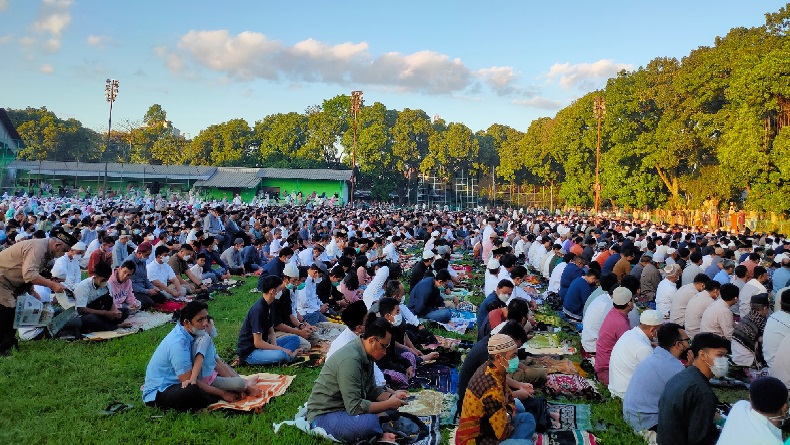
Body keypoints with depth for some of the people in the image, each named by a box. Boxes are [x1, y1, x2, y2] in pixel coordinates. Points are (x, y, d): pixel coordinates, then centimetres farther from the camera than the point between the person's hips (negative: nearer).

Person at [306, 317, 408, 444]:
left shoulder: (366, 356, 3)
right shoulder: (351, 359, -27)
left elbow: (371, 390, 12)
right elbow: (355, 407, -29)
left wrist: (391, 396, -6)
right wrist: (389, 404, -19)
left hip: (347, 407, 10)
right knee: (370, 421, -33)